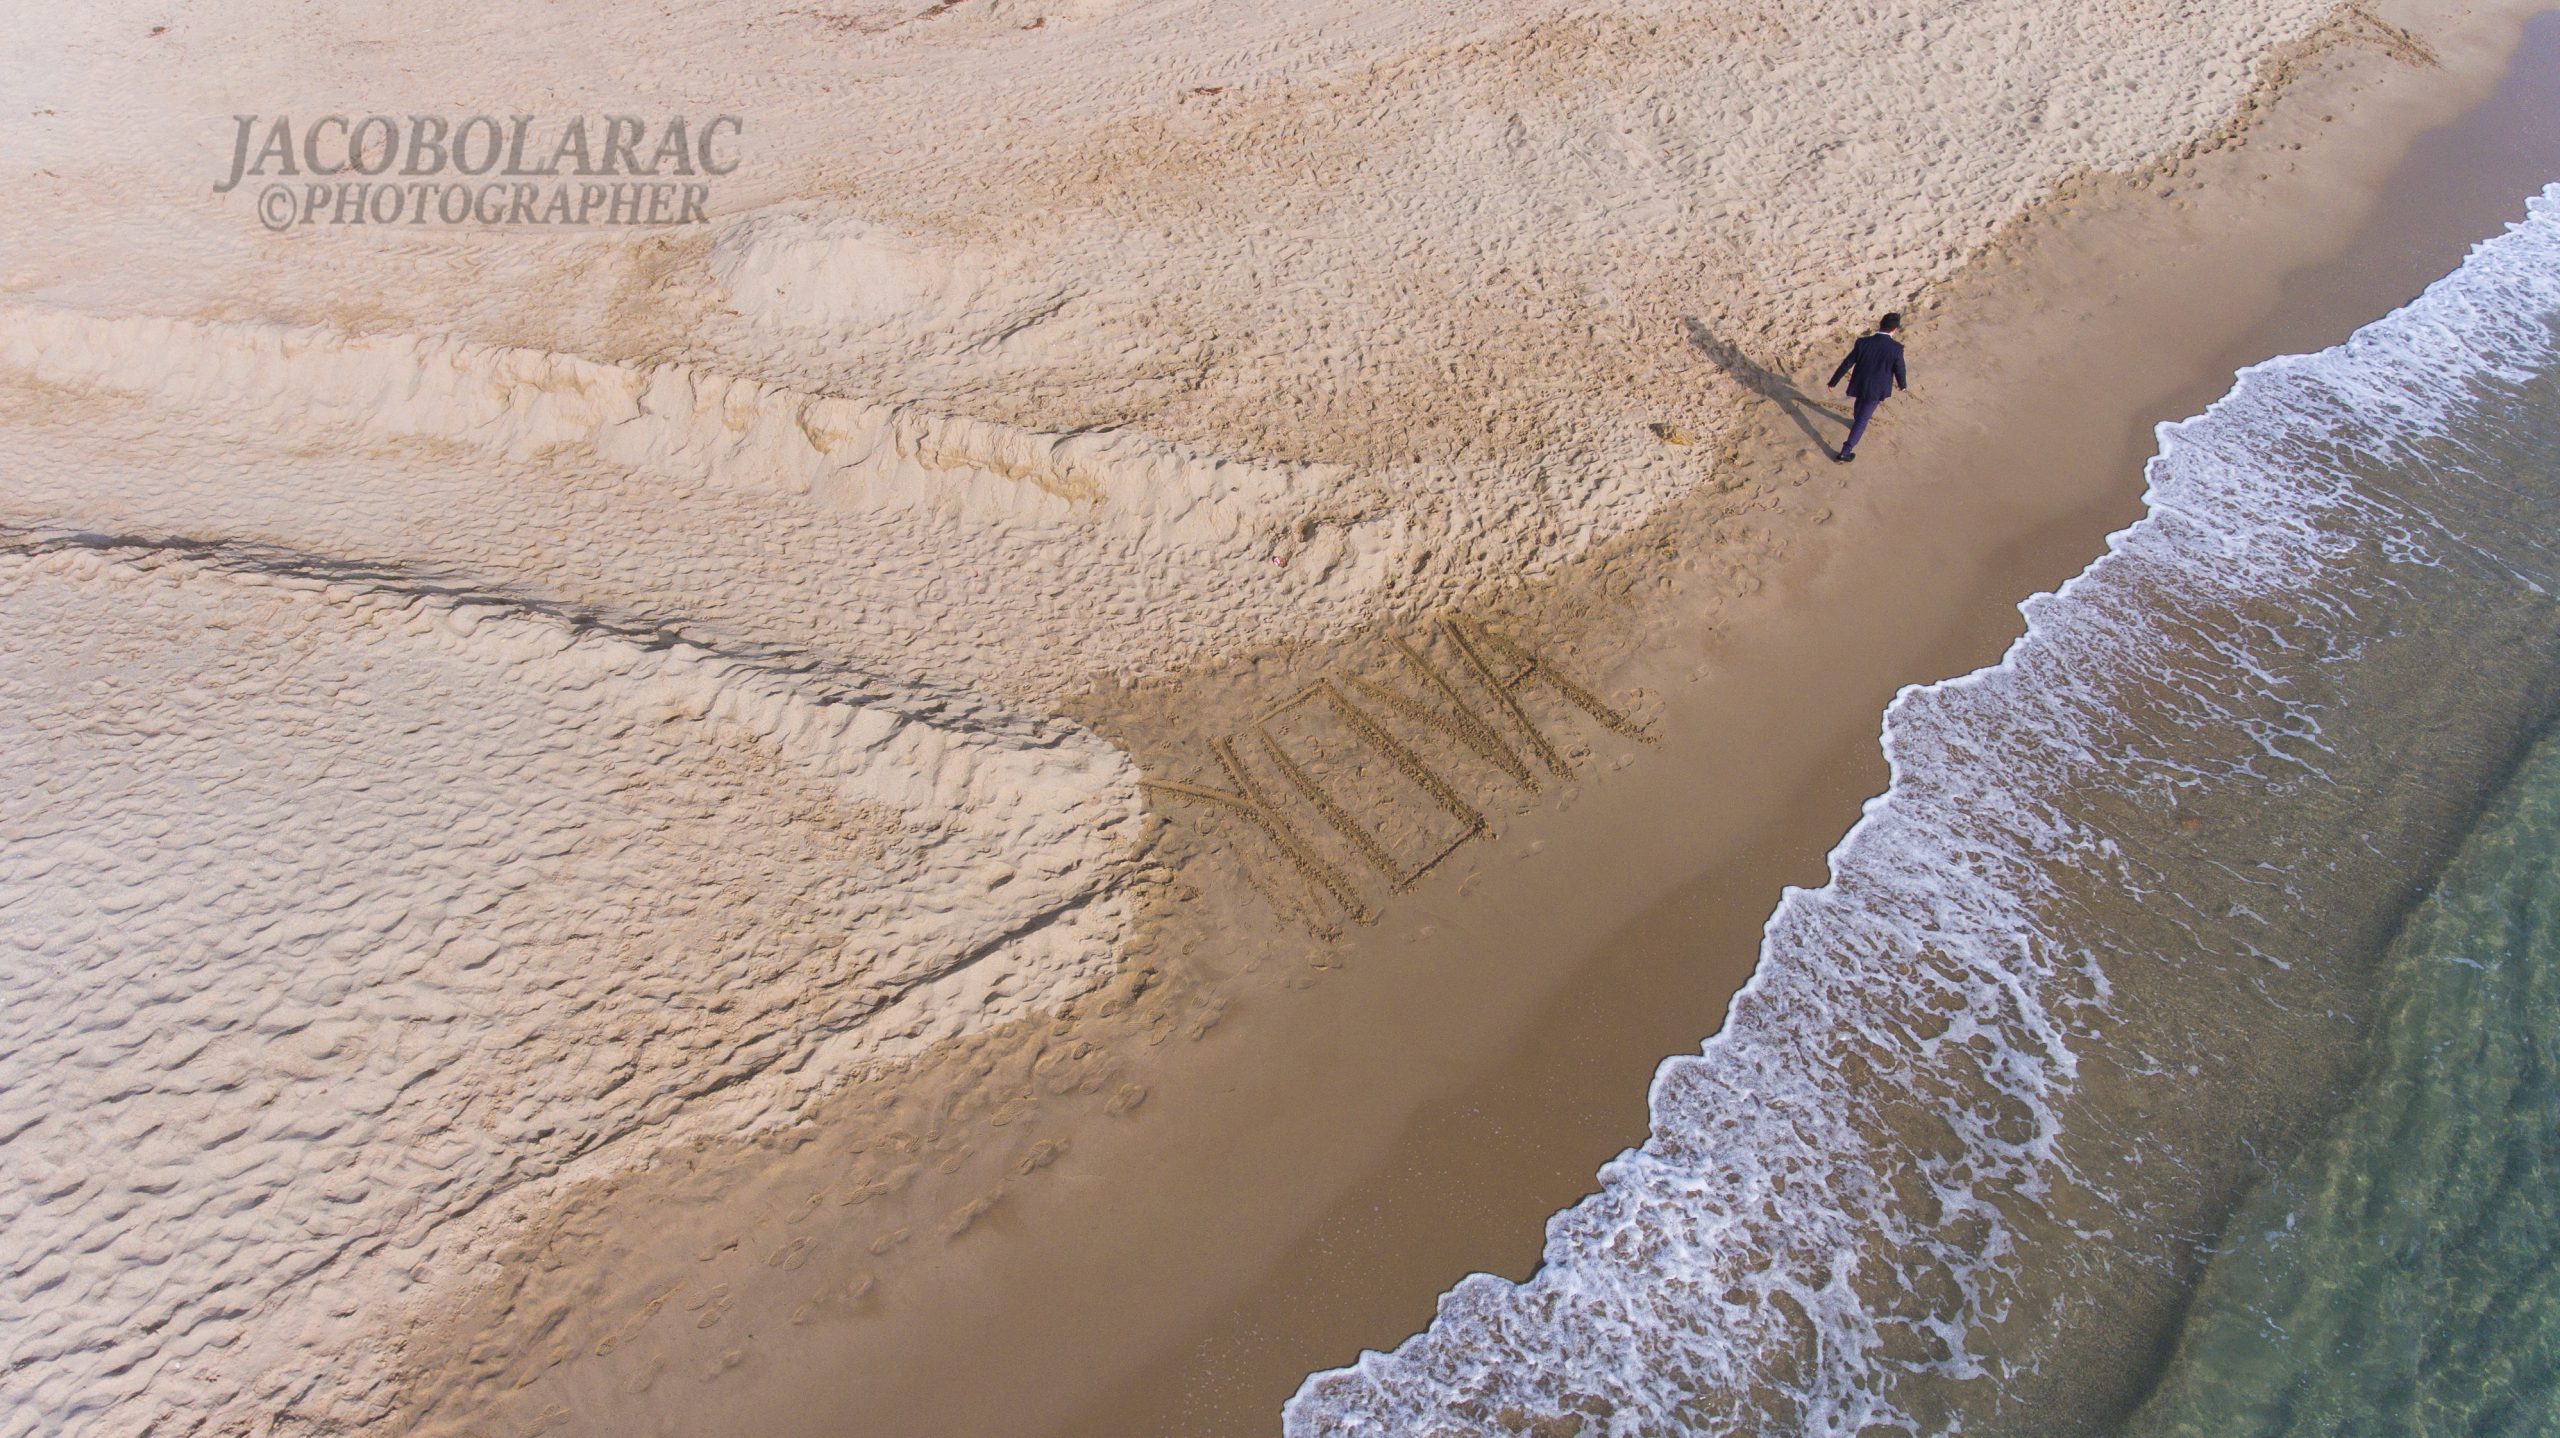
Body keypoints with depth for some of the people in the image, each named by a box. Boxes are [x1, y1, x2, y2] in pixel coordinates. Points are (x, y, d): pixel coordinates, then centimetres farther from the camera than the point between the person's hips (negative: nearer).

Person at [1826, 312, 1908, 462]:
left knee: (1860, 404, 34)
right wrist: (1902, 384, 14)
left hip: (1859, 385, 3)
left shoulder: (1862, 343, -15)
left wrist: (1833, 382, 6)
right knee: (1862, 420, 7)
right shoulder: (1896, 348, -20)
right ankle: (1845, 452, 4)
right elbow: (1899, 371, -8)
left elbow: (1846, 364, -8)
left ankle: (1857, 422, 61)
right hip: (1876, 389, -2)